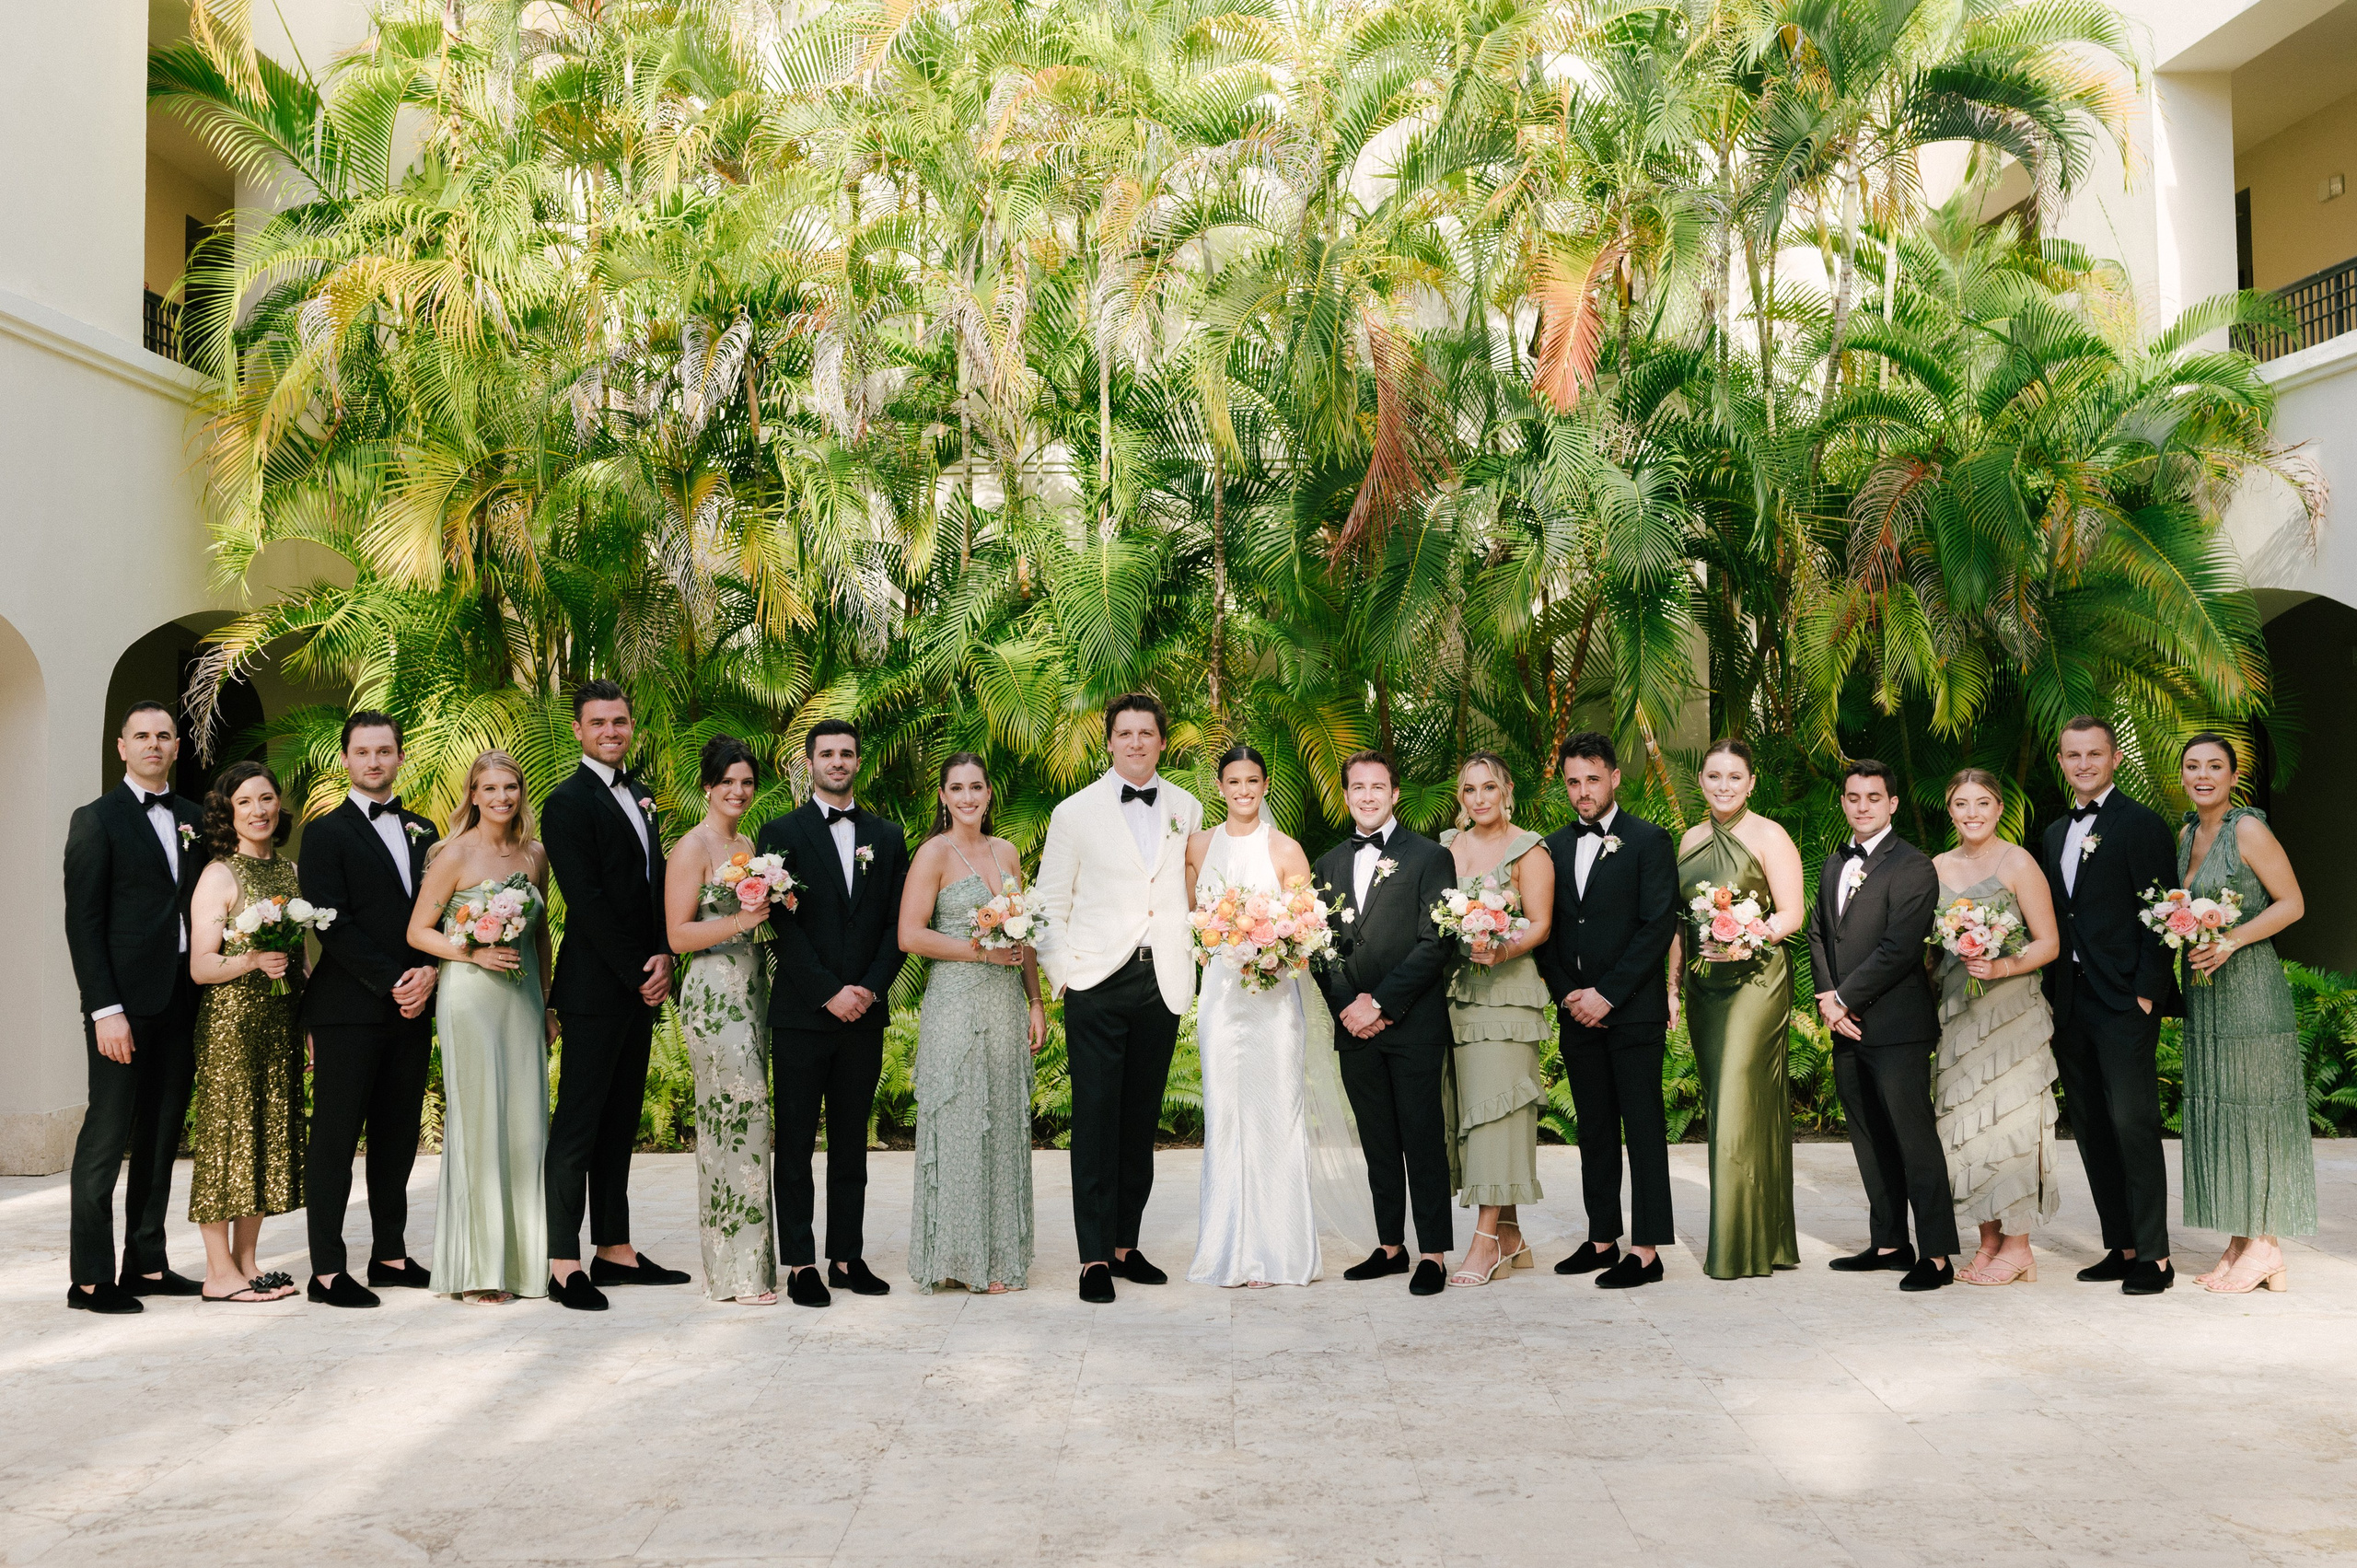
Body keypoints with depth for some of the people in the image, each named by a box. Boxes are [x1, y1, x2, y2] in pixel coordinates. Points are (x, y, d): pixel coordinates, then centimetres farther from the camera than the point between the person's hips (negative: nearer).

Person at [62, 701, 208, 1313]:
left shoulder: (196, 820, 14)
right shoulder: (96, 820, -2)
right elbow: (82, 922, -7)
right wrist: (105, 1009, -15)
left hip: (184, 1002, 6)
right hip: (126, 1003, -6)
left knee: (162, 1137, 11)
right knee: (107, 1137, -3)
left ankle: (146, 1264, 19)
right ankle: (92, 1278, 2)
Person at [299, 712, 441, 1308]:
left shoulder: (423, 832, 16)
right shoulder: (326, 834, -1)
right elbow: (333, 925, -9)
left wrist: (429, 971, -6)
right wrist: (392, 983, -13)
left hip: (411, 1010, 5)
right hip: (349, 1009, -5)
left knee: (399, 1137, 10)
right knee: (336, 1137, -2)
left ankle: (391, 1255, 19)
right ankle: (327, 1271, 2)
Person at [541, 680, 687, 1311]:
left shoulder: (640, 795, 16)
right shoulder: (568, 803, -9)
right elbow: (587, 902, -14)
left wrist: (662, 957, 0)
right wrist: (638, 974, -13)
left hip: (641, 984, 8)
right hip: (595, 989, -8)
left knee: (619, 1123, 12)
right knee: (577, 1126, -4)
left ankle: (615, 1250, 18)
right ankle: (564, 1264, 0)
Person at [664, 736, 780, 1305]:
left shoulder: (749, 845, 17)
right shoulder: (692, 847, -7)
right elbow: (679, 935, -11)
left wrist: (773, 909, 6)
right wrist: (740, 921, -19)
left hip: (751, 990, 8)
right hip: (713, 993, -8)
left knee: (730, 1122, 10)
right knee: (740, 1113, -10)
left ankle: (744, 1257, 14)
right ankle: (739, 1271, -4)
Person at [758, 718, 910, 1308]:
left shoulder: (887, 836, 11)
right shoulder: (782, 833, 0)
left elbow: (897, 922, 6)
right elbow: (783, 922, -8)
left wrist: (870, 987, -8)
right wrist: (829, 992, -14)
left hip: (864, 1013, 3)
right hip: (801, 1014, -3)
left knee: (851, 1143, 10)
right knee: (795, 1144, 2)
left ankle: (848, 1257, 17)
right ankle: (801, 1265, 8)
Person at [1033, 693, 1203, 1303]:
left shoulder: (1188, 810, 10)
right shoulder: (1075, 812, 1)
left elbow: (1196, 893, 15)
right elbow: (1050, 905, 4)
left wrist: (1191, 957, 6)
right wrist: (1062, 975, -2)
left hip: (1163, 984, 3)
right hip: (1098, 985, -3)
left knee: (1142, 1121, 8)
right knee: (1096, 1121, -4)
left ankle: (1126, 1245, 18)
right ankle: (1095, 1258, 2)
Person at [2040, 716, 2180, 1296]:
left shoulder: (2141, 824, -5)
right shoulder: (2055, 833, 18)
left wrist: (2148, 992, -15)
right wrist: (2052, 995, 11)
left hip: (2125, 1002, -7)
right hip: (2070, 1003, 8)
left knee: (2133, 1124, -7)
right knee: (2092, 1131, 9)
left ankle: (2154, 1256, 0)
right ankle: (2120, 1247, 17)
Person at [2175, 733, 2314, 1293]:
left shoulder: (2249, 829, -9)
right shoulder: (2187, 835, 12)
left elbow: (2292, 903, -10)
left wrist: (2231, 941, -20)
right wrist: (2183, 943, 4)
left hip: (2249, 985, -7)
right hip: (2202, 994, 8)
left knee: (2252, 1110, -3)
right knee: (2215, 1113, 8)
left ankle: (2264, 1245, 4)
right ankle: (2238, 1244, 15)